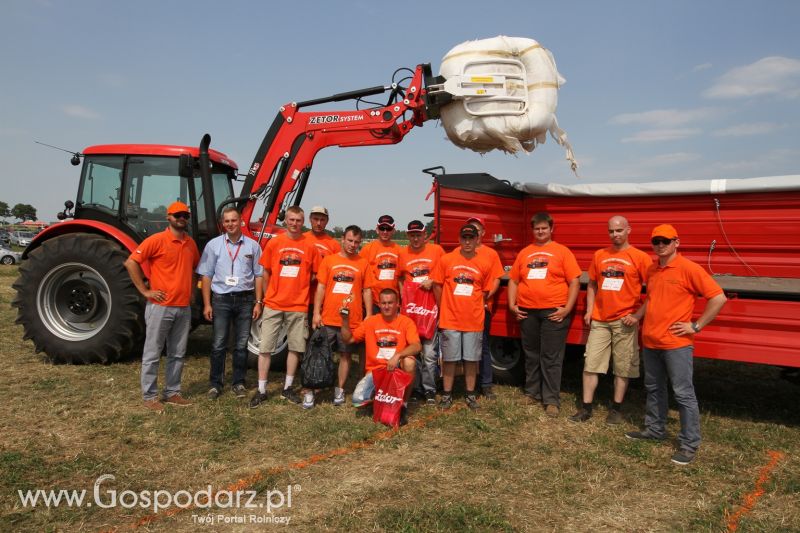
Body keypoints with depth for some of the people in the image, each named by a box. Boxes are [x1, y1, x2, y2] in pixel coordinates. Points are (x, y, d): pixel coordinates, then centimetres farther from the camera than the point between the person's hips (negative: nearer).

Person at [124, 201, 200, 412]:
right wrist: (145, 291, -13)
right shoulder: (157, 240, -9)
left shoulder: (191, 243, 10)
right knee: (153, 353, 3)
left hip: (184, 308, 6)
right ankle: (149, 396, 13)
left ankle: (172, 393, 23)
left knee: (177, 354, 13)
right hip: (160, 306, -6)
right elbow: (131, 262, -12)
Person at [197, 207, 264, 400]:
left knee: (241, 344, 8)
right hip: (221, 299, -1)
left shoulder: (252, 245, 5)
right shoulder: (213, 244, 2)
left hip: (245, 299, 1)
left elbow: (258, 276, 6)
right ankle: (215, 383, 14)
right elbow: (206, 276, 2)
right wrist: (207, 304, -4)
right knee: (219, 344, 3)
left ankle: (238, 382, 19)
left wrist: (258, 302, 0)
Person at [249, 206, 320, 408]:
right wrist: (267, 298, 9)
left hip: (298, 306, 0)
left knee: (296, 347, 8)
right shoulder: (274, 243, 1)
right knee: (265, 348, 3)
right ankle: (261, 390, 13)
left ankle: (287, 388, 23)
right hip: (273, 305, 0)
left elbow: (315, 275, 7)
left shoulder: (310, 246, -1)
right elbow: (266, 273, 9)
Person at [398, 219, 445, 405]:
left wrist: (433, 281, -12)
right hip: (409, 307, 3)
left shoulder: (436, 250, 0)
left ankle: (429, 390, 9)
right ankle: (416, 388, 22)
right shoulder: (402, 254, 7)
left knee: (429, 352, -4)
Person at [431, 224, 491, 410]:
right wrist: (443, 309, 5)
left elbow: (485, 290, 11)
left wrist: (475, 307, 7)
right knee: (449, 358, 6)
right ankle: (447, 394, 18)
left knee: (472, 358, 9)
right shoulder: (446, 259, -3)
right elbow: (437, 285, 3)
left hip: (474, 320, 1)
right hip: (450, 319, -1)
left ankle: (470, 394, 22)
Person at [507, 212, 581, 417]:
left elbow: (574, 282, -3)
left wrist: (567, 308, -10)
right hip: (527, 311, 4)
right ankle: (532, 393, 26)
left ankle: (551, 400, 7)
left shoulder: (562, 251, 1)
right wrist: (512, 304, 3)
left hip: (554, 312, -4)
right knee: (531, 355, 13)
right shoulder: (524, 253, 12)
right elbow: (513, 280, 14)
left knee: (551, 357, 0)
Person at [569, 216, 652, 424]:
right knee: (590, 364, 4)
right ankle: (586, 407, 13)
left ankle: (616, 408, 21)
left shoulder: (640, 257, -5)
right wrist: (589, 311, 5)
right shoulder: (599, 255, 8)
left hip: (625, 321, -3)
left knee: (623, 367, 6)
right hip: (599, 320, 4)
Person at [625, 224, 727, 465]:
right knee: (654, 389, 18)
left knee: (683, 394, -1)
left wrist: (696, 326, -13)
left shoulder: (689, 268, -11)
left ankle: (689, 444, 8)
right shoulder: (652, 270, 11)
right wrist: (636, 316, 16)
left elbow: (718, 298, -14)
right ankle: (654, 429, 33)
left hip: (676, 344, -7)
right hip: (650, 342, 7)